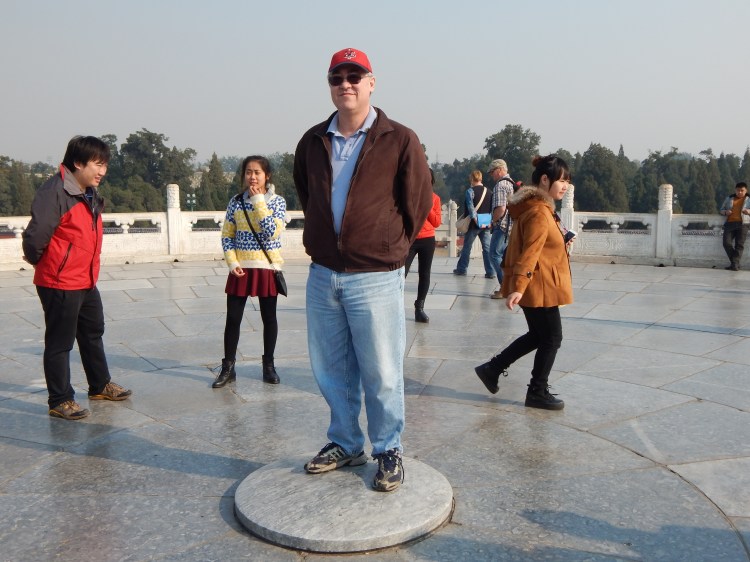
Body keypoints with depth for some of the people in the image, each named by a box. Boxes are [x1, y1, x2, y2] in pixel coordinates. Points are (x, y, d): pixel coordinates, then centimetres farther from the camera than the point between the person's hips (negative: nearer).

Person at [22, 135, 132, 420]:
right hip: (60, 284, -9)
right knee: (60, 342, 4)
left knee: (93, 334, 22)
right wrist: (38, 261, -5)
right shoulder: (55, 191, -20)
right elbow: (35, 236, -23)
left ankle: (100, 386, 39)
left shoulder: (91, 193, 8)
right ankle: (60, 401, 17)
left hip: (87, 281, 9)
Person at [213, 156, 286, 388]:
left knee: (269, 317, 8)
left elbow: (271, 232, -17)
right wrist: (232, 263, -8)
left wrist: (258, 201, -16)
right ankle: (228, 367, 14)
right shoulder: (236, 202, 3)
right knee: (233, 318, 3)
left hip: (267, 268, -1)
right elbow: (227, 236, 5)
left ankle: (268, 365, 23)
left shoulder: (277, 201, -3)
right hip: (241, 269, 1)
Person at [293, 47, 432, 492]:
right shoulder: (312, 142, 8)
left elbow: (419, 202, 0)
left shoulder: (400, 140, -6)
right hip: (322, 275, 5)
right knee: (331, 370, 14)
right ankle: (345, 444, 33)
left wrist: (391, 249, 6)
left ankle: (389, 450, 23)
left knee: (382, 373, 4)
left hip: (375, 277, -5)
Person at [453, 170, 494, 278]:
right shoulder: (488, 191, 7)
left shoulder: (470, 191, -8)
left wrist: (476, 220, -20)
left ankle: (461, 269, 18)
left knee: (467, 247, 9)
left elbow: (471, 207, -18)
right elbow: (492, 208, 7)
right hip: (486, 224, 4)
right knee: (487, 248, 3)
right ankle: (490, 272, -1)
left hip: (473, 224, -4)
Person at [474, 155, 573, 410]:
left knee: (538, 335, 19)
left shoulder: (539, 206, 13)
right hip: (538, 287, -11)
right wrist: (518, 287, -29)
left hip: (537, 286, 11)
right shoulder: (539, 211, -20)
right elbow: (529, 252, -27)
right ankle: (537, 393, 16)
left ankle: (492, 368, 25)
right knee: (552, 338, 2)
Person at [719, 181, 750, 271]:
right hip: (730, 223, 2)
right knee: (726, 242, -15)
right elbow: (722, 210, 23)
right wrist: (725, 212, 0)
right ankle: (734, 262, -3)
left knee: (739, 244, -13)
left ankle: (735, 264, -15)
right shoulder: (729, 199, 20)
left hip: (742, 224, -2)